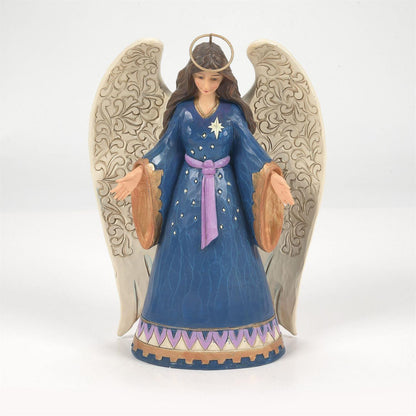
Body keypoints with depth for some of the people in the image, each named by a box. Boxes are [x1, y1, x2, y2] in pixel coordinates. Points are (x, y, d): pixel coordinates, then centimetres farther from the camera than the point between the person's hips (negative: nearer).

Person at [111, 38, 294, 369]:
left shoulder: (233, 113, 1)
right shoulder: (182, 111, 3)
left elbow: (250, 151, -2)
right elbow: (165, 149, 2)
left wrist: (272, 176, -17)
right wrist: (138, 174, -11)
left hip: (225, 191, 0)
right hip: (188, 189, 1)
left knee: (227, 257, 1)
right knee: (185, 258, 2)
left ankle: (230, 332, 16)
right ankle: (182, 333, 17)